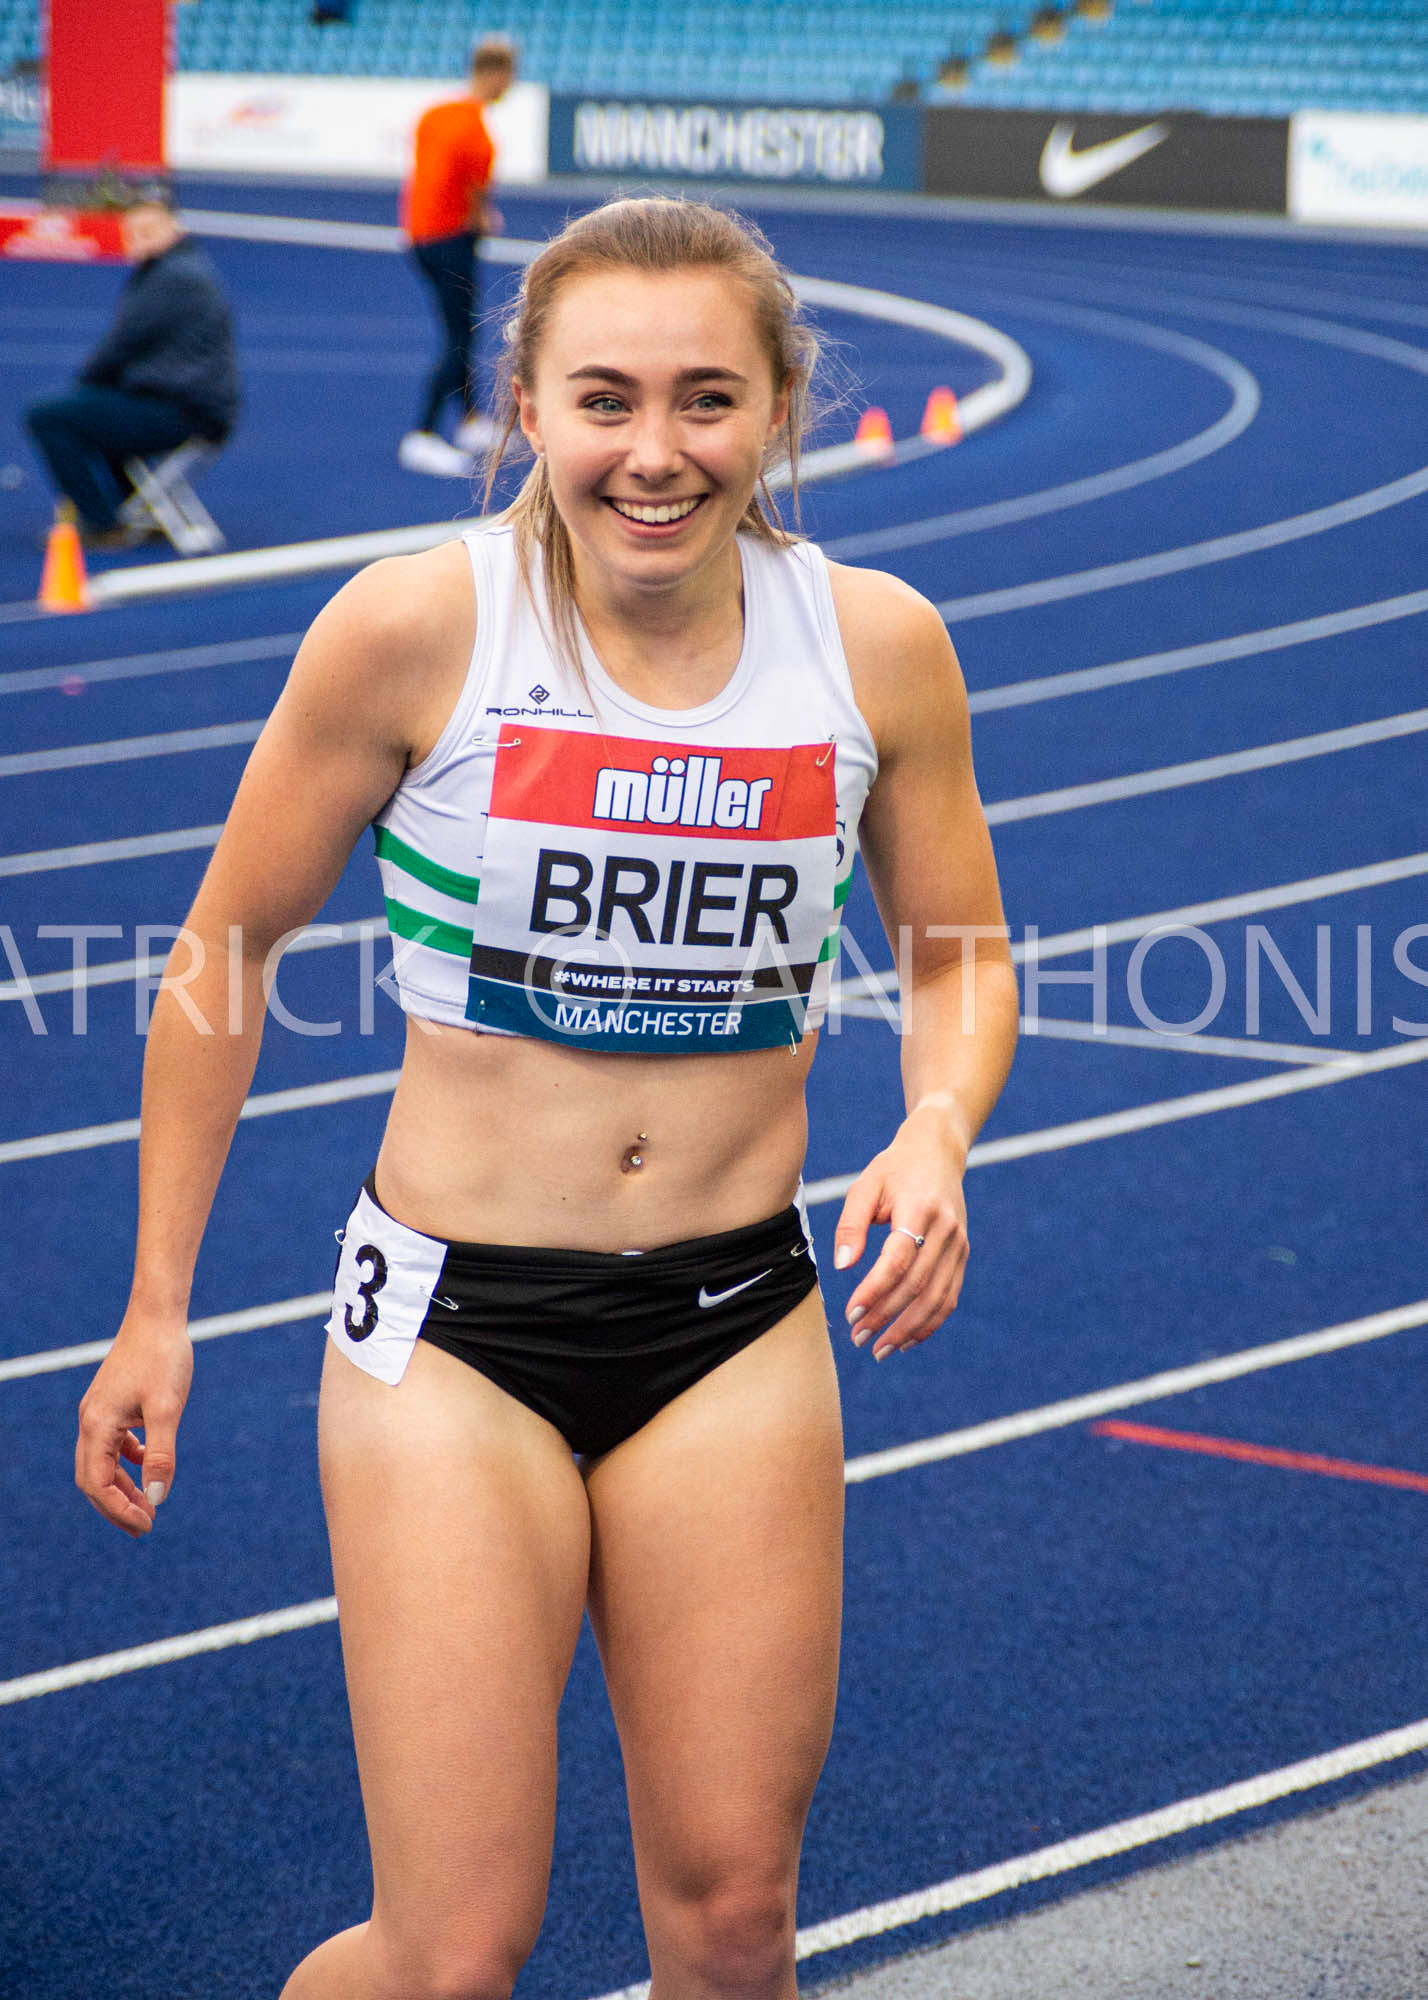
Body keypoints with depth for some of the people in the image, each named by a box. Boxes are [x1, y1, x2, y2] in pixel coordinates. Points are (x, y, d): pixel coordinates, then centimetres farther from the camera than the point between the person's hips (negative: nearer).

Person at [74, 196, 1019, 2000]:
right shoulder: (417, 629, -12)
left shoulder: (877, 645, -4)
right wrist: (155, 1307, 2)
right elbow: (230, 945, 0)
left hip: (740, 1325, 3)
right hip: (454, 1326, -3)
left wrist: (934, 1138, -11)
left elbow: (960, 958, 11)